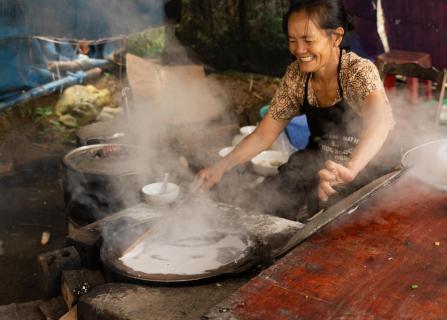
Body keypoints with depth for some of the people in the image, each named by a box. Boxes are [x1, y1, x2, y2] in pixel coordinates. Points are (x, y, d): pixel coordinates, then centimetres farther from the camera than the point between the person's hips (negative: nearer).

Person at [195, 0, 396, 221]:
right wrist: (221, 166, -17)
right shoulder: (296, 75, -6)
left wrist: (349, 169, -63)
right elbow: (264, 134, -1)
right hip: (317, 165, 5)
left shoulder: (359, 71, -22)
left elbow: (382, 120, -44)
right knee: (263, 202, -13)